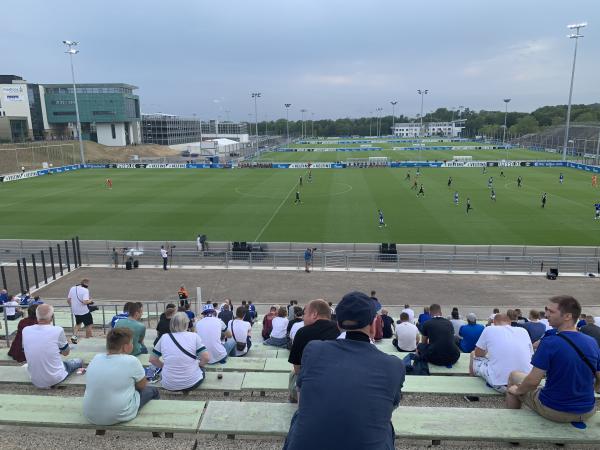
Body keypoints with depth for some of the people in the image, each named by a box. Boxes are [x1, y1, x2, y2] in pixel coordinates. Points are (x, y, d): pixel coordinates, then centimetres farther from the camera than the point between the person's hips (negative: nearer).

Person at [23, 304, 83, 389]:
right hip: (55, 379, -3)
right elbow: (66, 353, -1)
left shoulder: (25, 330, -8)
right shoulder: (57, 330, -19)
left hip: (35, 381, 3)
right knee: (79, 362, 24)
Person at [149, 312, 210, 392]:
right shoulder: (194, 336, -7)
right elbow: (206, 358, -10)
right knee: (201, 369, 31)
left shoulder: (164, 337, -1)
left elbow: (152, 359, 7)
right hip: (192, 383, -2)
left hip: (168, 385, 2)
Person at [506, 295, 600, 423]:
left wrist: (517, 390, -2)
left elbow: (533, 382, -22)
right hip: (587, 413, 6)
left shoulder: (549, 342, -23)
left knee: (514, 376, 18)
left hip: (554, 411, -5)